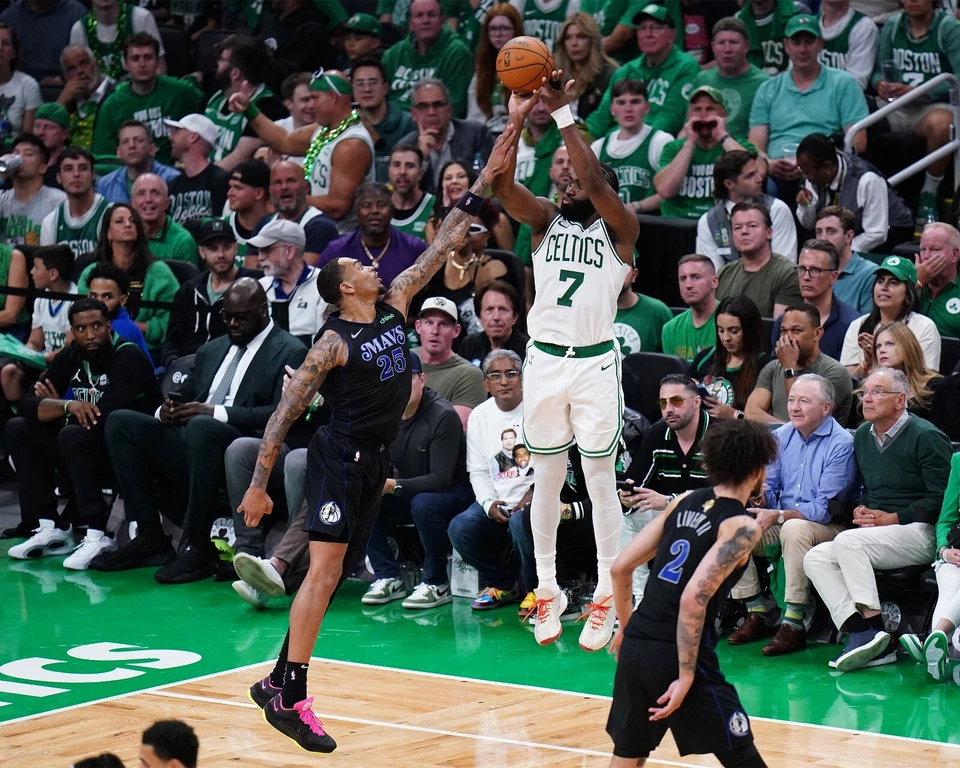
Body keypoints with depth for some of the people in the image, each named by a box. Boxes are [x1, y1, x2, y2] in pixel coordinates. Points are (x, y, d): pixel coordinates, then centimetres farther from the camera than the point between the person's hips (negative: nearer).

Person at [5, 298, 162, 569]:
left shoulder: (129, 357, -16)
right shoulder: (71, 359, 5)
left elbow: (104, 416, -26)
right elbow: (28, 405, -3)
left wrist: (56, 405, -7)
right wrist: (68, 405, -25)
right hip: (95, 454, 8)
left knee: (73, 435, -33)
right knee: (18, 430, -2)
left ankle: (98, 535, -28)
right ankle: (51, 528, -5)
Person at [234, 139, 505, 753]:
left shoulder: (395, 306, 7)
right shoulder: (334, 343, -12)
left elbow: (441, 246, 9)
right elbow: (285, 413, -12)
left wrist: (485, 179, 5)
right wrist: (258, 486, -16)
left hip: (375, 463, 8)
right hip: (341, 458, -8)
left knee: (335, 574, 8)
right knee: (325, 570, -15)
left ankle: (279, 683, 13)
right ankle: (290, 695, -18)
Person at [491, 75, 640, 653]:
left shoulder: (620, 230, 1)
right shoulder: (547, 221, 10)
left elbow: (596, 180, -18)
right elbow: (503, 187, -7)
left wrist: (564, 114, -20)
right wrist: (517, 121, -18)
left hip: (595, 363, -3)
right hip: (545, 360, 3)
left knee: (601, 483, 1)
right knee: (547, 481, 9)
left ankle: (607, 599, 4)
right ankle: (548, 592, 17)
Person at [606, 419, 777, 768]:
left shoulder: (684, 502, 11)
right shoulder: (742, 527, -9)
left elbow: (621, 567, 13)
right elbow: (694, 598, -21)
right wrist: (686, 675, -18)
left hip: (635, 645, 7)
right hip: (674, 655, -7)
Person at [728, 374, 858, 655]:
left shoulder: (841, 445, -13)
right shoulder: (781, 437, 8)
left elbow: (825, 509, -18)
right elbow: (770, 490, 9)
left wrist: (778, 516, -29)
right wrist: (759, 496, -16)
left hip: (829, 527, -7)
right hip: (781, 522, 7)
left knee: (794, 529, -38)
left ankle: (794, 624, -33)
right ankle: (757, 613, -10)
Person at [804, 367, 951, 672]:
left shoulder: (926, 437, -8)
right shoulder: (862, 436, 16)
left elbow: (941, 499, -14)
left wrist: (893, 518, -15)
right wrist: (860, 509, 6)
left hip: (920, 534, -8)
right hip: (874, 533, 8)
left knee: (847, 541, -30)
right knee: (815, 558, -14)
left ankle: (874, 629, -31)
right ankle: (860, 634, -31)